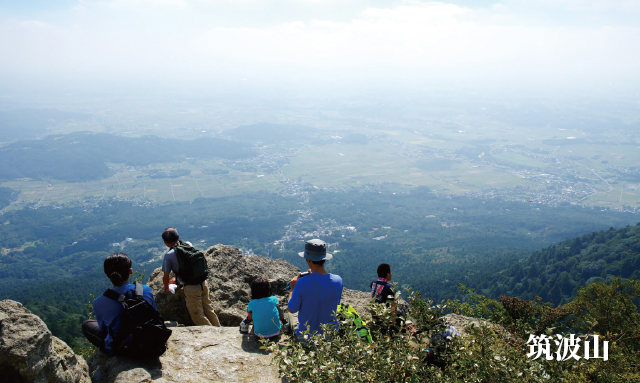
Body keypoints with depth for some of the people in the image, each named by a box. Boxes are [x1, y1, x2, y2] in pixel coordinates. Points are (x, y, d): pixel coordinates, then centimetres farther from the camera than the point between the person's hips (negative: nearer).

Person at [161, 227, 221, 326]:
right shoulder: (188, 245, 8)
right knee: (209, 310, 19)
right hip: (203, 283, 6)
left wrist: (167, 288, 22)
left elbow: (166, 277, 0)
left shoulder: (169, 256, -9)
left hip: (191, 288, -6)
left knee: (198, 316, 8)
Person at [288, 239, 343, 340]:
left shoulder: (302, 283, -27)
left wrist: (292, 289, 0)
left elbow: (292, 309, -15)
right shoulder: (338, 280, -16)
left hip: (306, 337, -3)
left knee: (291, 316, 28)